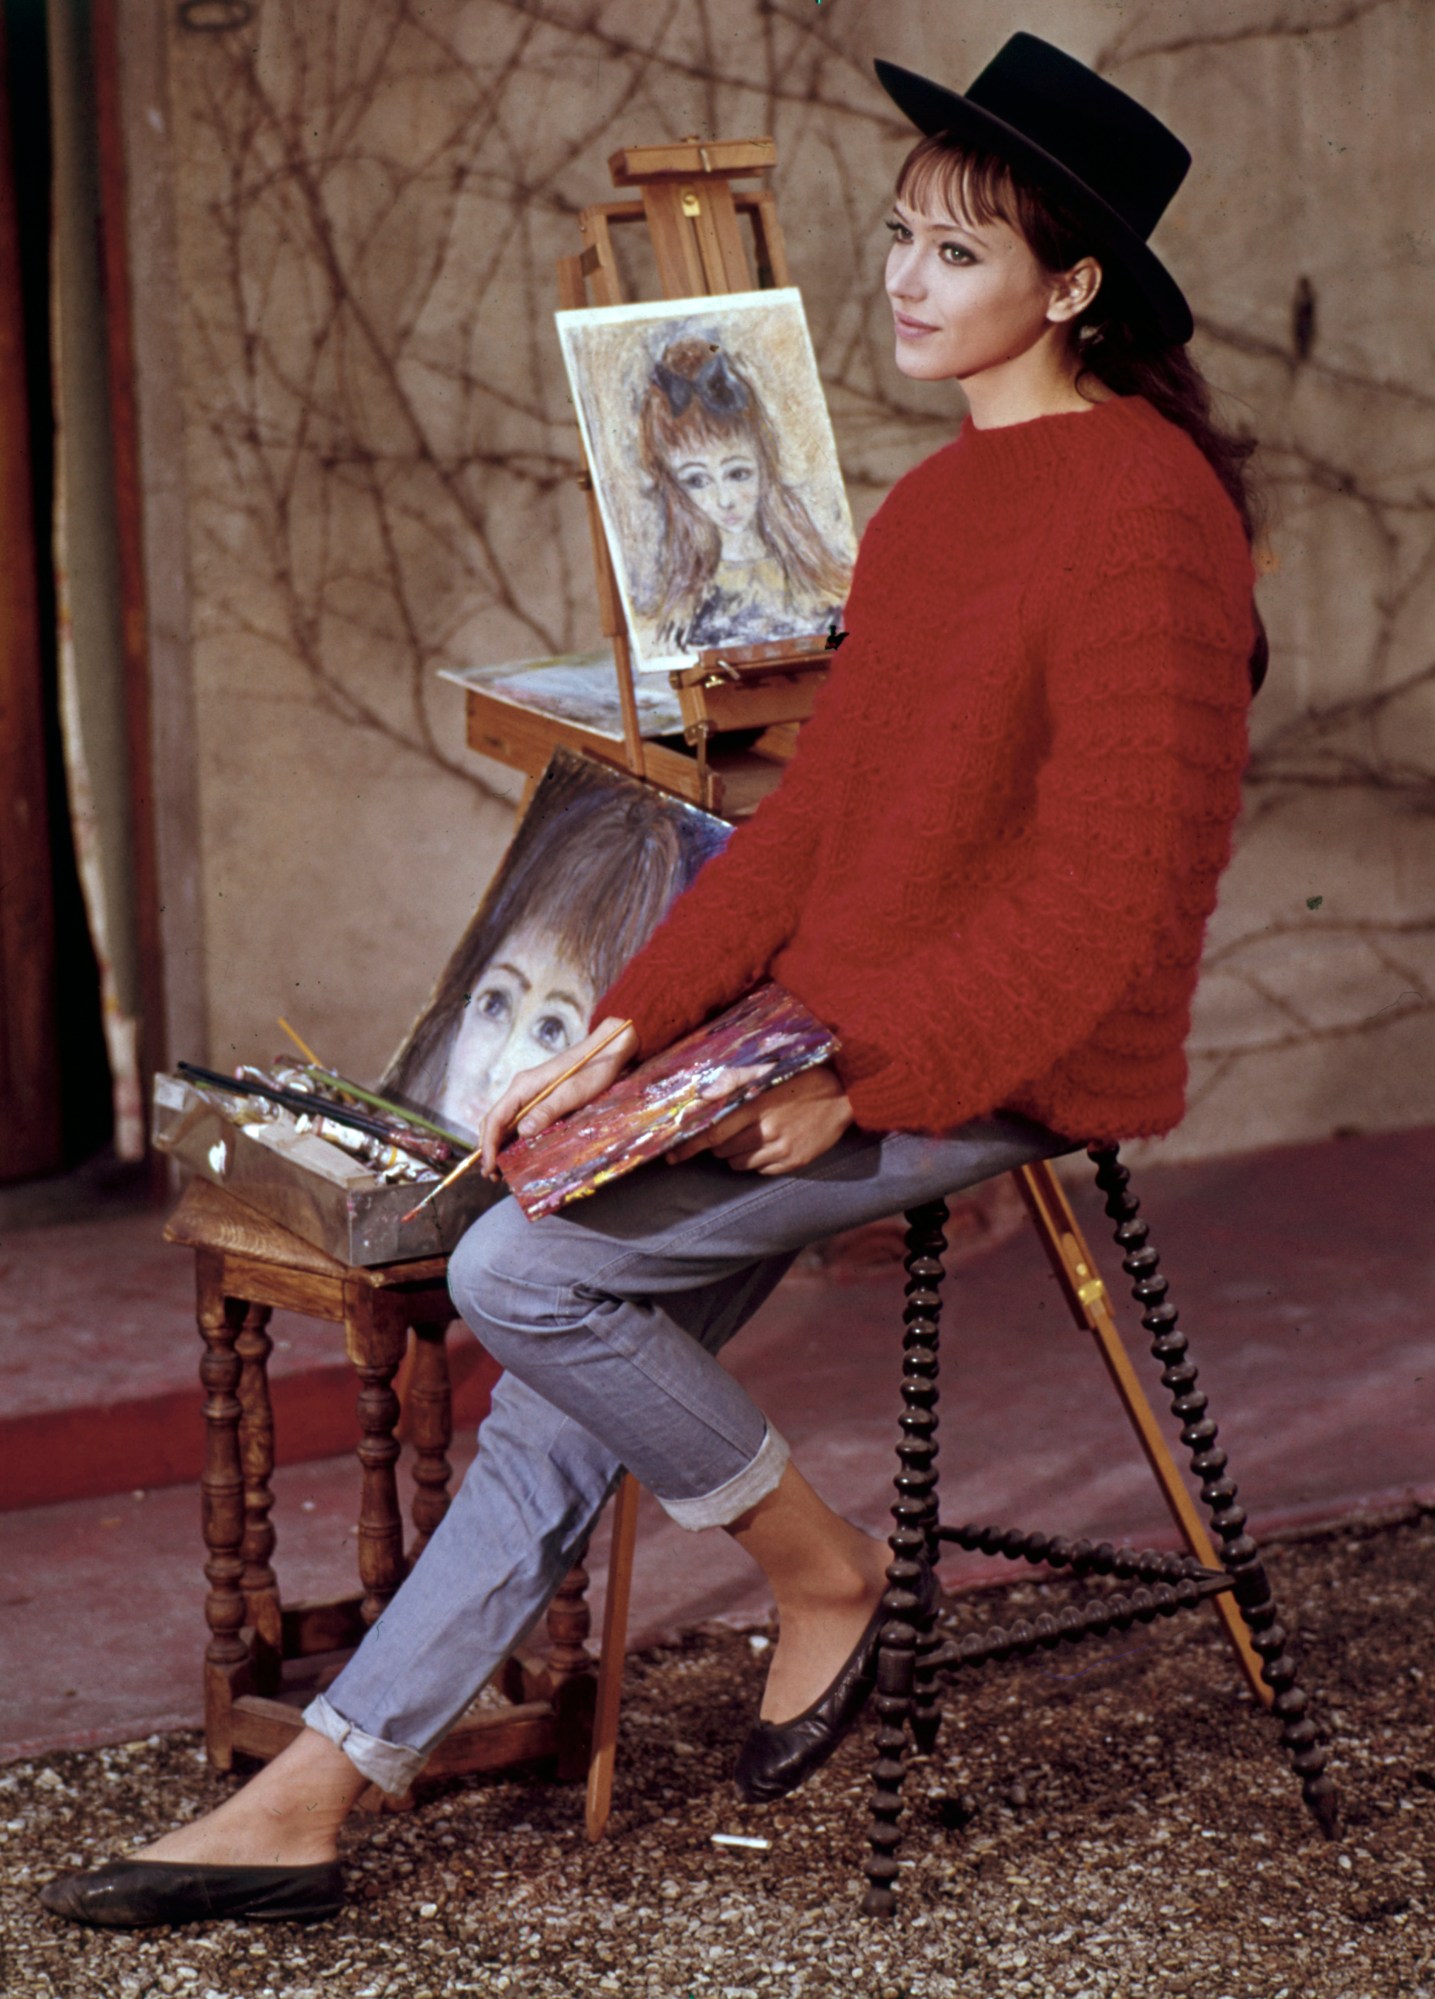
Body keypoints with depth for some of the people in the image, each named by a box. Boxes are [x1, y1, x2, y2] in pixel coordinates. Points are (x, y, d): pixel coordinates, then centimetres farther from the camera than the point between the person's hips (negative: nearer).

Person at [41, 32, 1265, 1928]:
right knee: (573, 1389, 0)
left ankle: (822, 1564, 3)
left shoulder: (1142, 508, -16)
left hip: (1003, 1070, -8)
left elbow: (1111, 889, -20)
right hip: (852, 1035, 8)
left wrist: (858, 1082, -20)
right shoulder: (939, 502, 13)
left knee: (525, 1269, -17)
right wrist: (625, 1035, 4)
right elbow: (818, 818, 13)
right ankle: (307, 1798, 4)